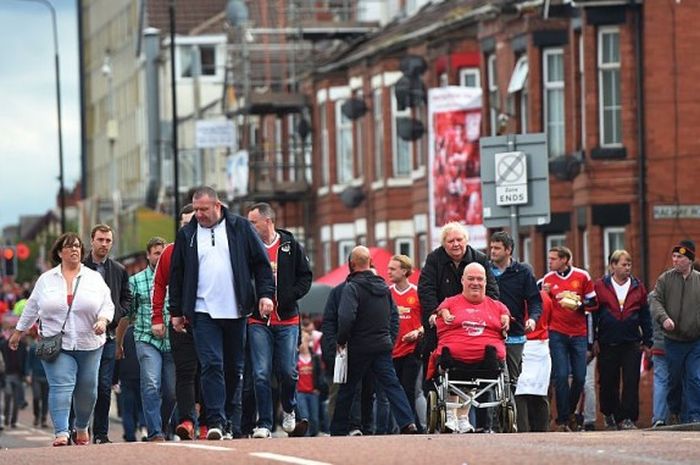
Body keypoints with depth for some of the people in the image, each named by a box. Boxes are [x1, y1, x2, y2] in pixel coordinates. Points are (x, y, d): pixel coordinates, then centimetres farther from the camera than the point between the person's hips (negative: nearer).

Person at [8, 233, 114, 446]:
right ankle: (61, 433, -20)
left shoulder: (94, 278, 7)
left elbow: (107, 305, 5)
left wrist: (103, 320, -15)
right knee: (61, 387, -14)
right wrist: (19, 331, 21)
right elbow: (32, 308, 17)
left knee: (87, 390, 7)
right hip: (56, 345, -1)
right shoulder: (46, 280, 8)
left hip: (89, 345, 1)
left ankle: (82, 428, 29)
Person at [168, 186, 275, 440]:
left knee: (234, 368, 7)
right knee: (211, 365, -12)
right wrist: (176, 311, 10)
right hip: (203, 312, 0)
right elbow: (176, 274, 13)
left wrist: (265, 294, -6)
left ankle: (232, 420, 17)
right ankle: (215, 422, -16)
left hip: (235, 311, 0)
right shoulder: (186, 234, 9)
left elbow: (261, 262, 5)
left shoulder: (240, 228, 5)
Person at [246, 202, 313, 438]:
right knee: (261, 374, -5)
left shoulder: (290, 246, 3)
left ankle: (289, 410, 28)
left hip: (287, 320, 0)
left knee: (288, 372, 0)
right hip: (258, 321, 0)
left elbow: (305, 276, 6)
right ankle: (264, 425, -1)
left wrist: (289, 297, -8)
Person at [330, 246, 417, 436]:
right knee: (391, 384, -1)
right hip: (383, 346, 5)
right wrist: (390, 339, 16)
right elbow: (394, 314, 14)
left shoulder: (352, 287, -13)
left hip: (359, 347, -5)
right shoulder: (383, 286, 9)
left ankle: (338, 430, 15)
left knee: (346, 389, 8)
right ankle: (407, 422, -18)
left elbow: (346, 318, -22)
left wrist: (341, 341, -8)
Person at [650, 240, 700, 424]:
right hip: (673, 340, 1)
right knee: (674, 379, 10)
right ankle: (674, 411, 29)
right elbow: (656, 301, -3)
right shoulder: (665, 279, 3)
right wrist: (664, 318, -22)